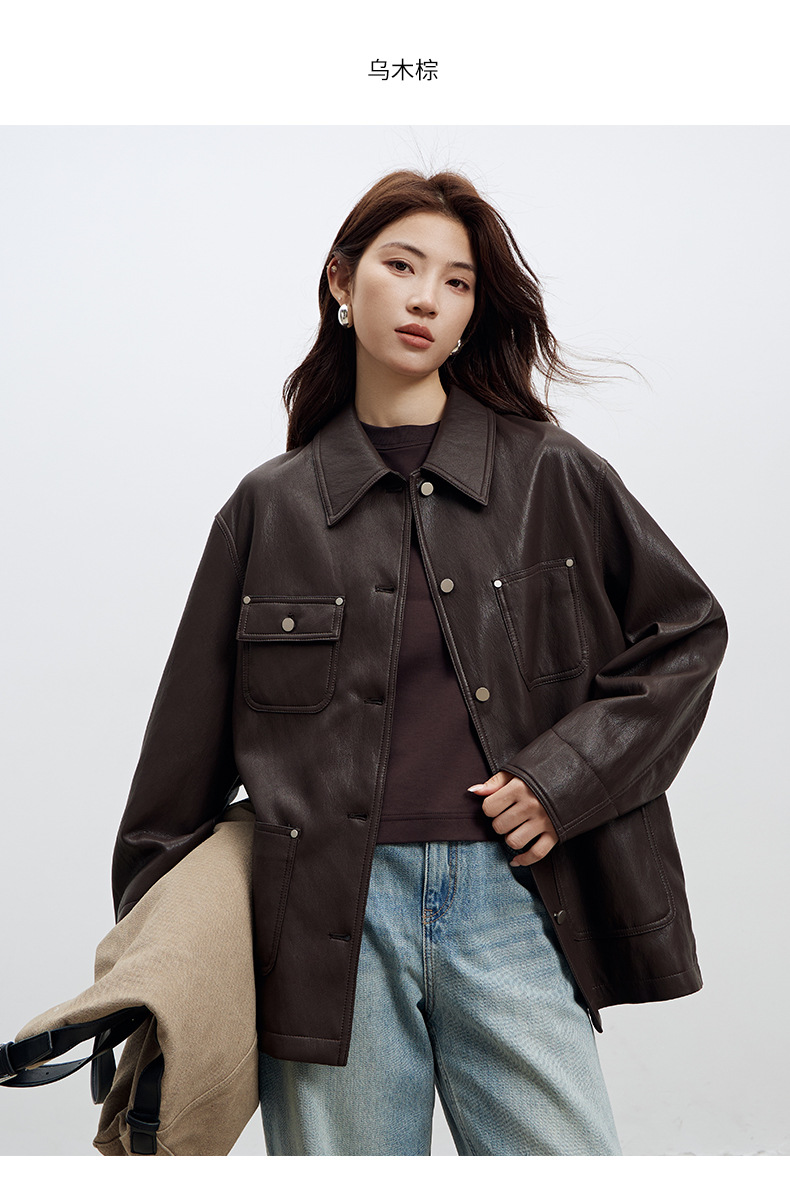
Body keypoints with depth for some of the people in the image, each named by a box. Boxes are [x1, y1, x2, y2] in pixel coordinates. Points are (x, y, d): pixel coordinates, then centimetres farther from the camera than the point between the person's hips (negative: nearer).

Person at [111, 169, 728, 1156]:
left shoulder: (553, 476, 5)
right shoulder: (271, 506, 6)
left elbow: (685, 632, 11)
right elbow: (191, 737, 11)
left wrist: (564, 777, -1)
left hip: (510, 897, 0)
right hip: (329, 915, 0)